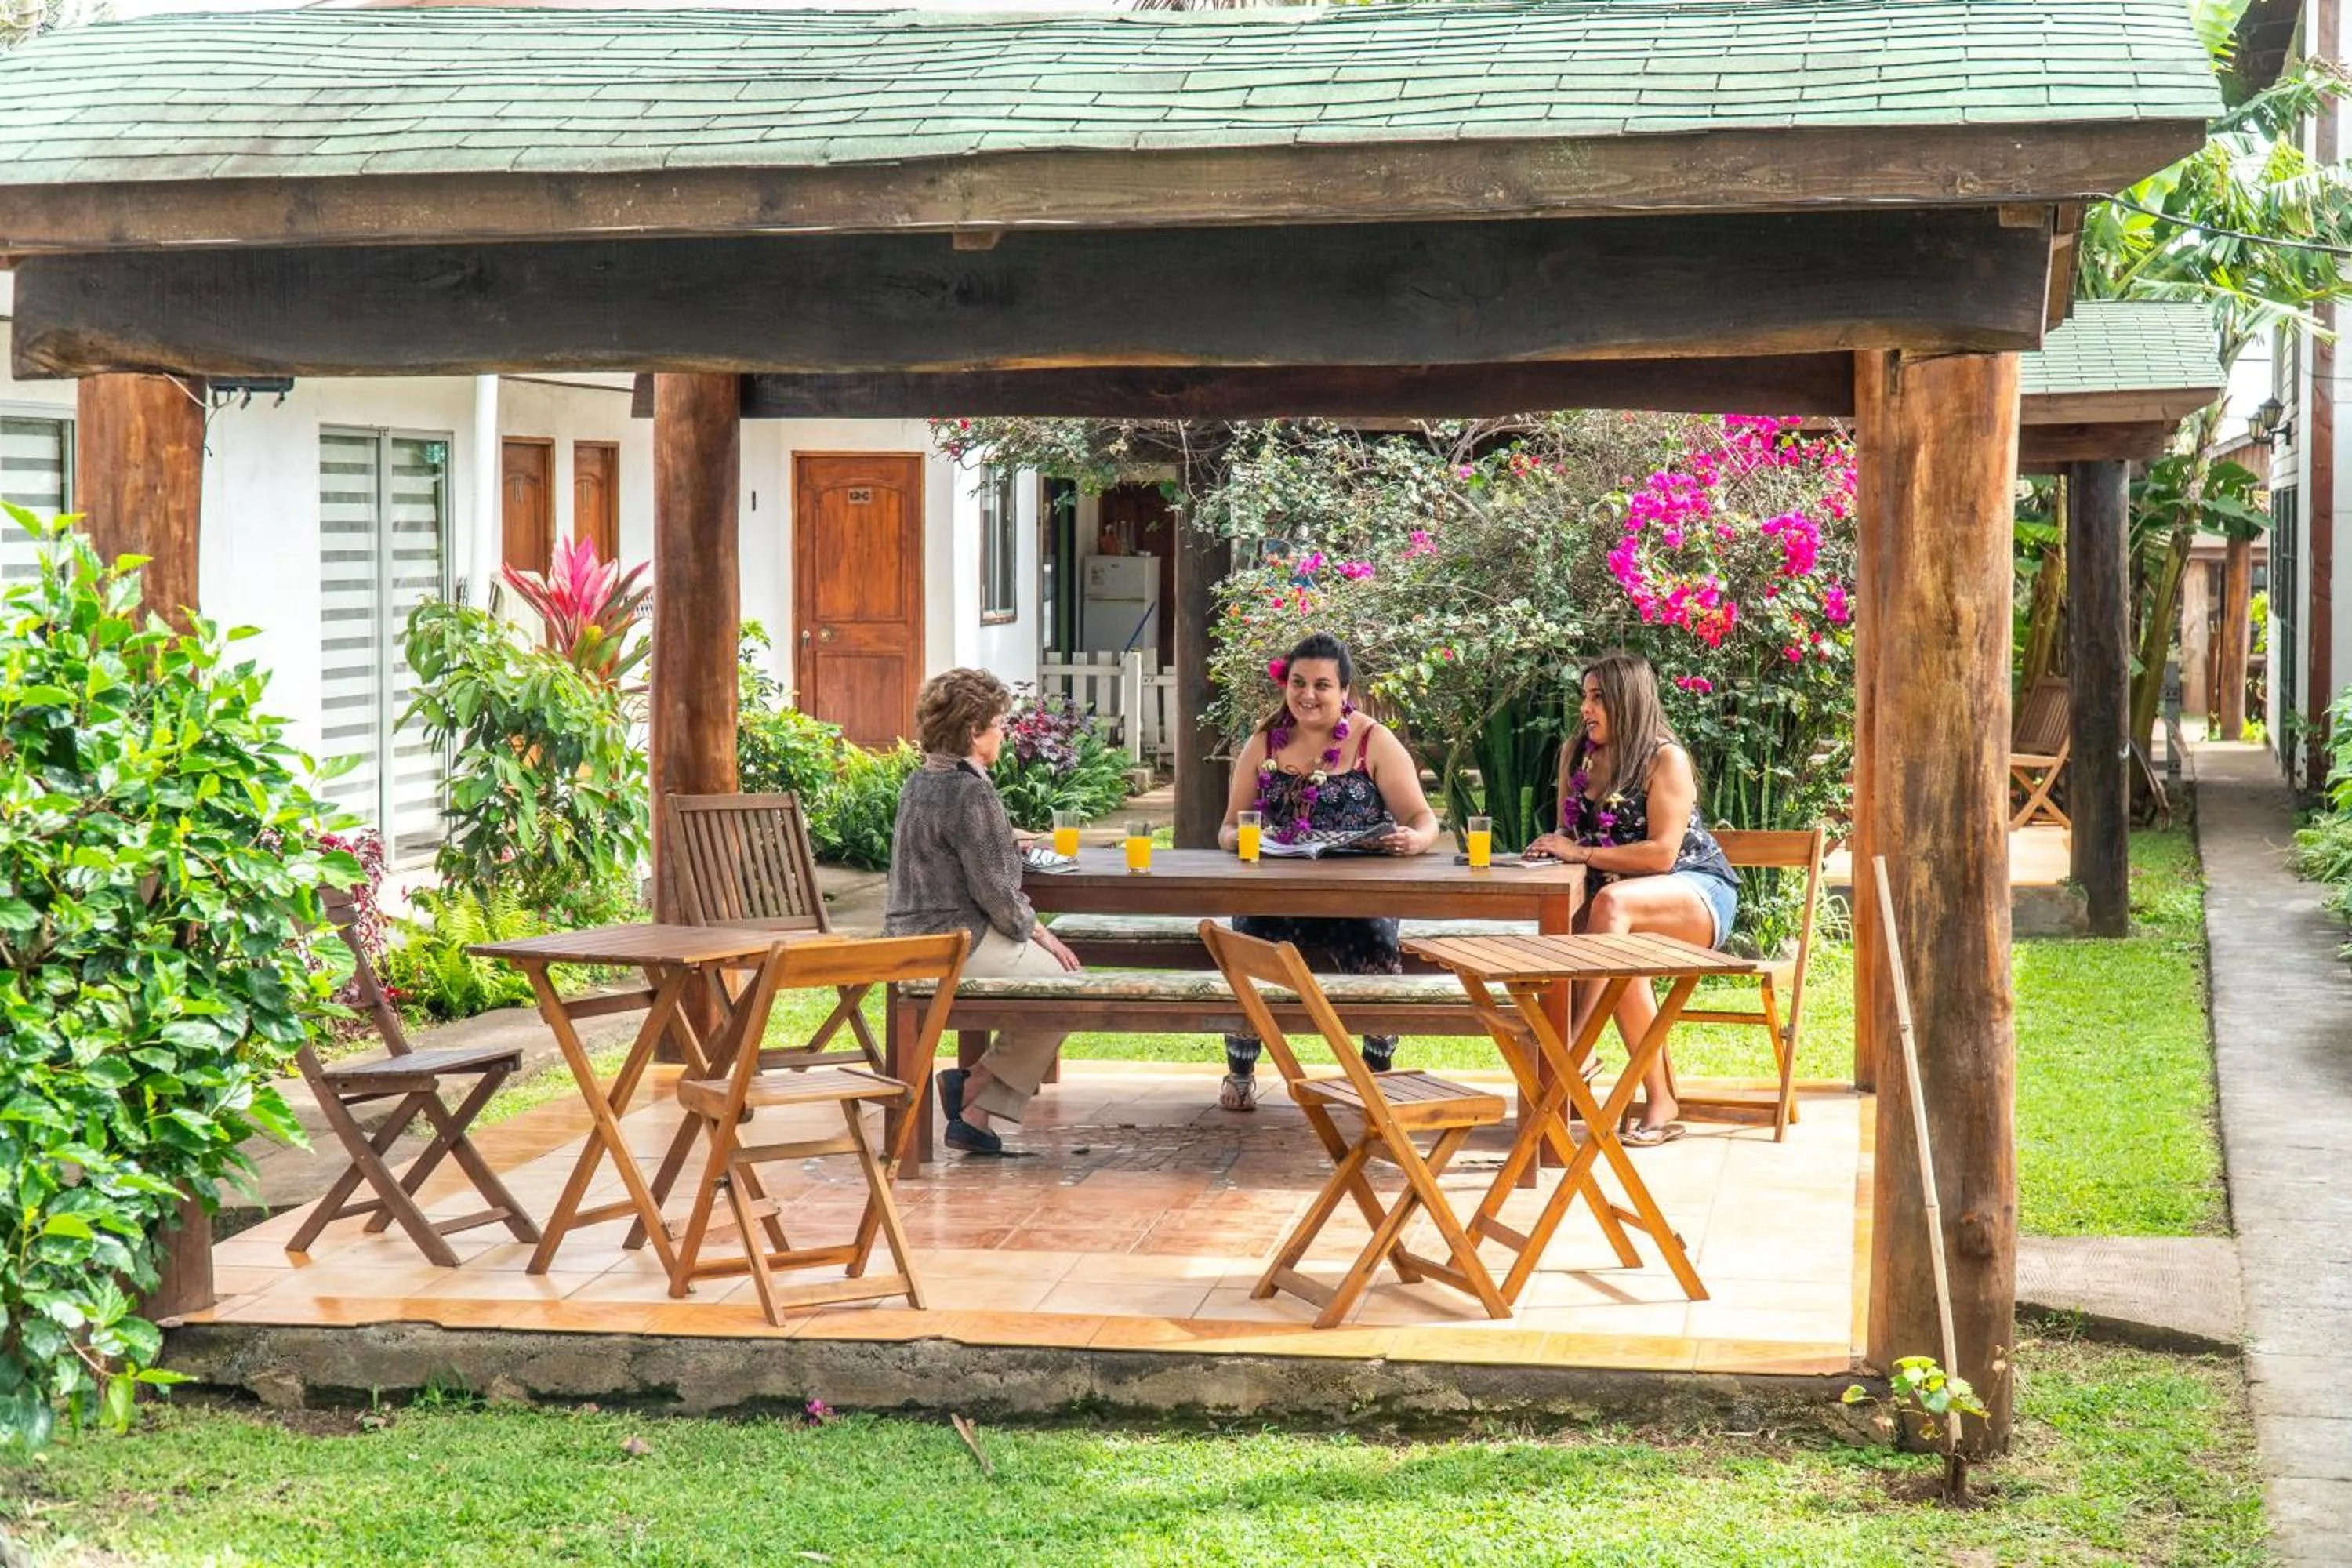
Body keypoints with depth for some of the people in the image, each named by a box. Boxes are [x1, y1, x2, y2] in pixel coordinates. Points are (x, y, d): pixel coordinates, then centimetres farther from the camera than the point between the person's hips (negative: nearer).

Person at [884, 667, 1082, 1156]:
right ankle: (975, 1088, 3)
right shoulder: (971, 791, -17)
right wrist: (1039, 933, -2)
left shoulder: (920, 782, 13)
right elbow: (995, 891, -17)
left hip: (911, 937, 10)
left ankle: (974, 1115, 9)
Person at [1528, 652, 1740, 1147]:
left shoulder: (1666, 759, -9)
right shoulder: (1576, 753, 10)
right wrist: (1554, 848, -7)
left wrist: (1582, 853, -21)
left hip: (1697, 892, -6)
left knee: (1612, 902, -39)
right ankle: (1659, 1097, -29)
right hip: (1618, 894, 6)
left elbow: (1662, 853, -18)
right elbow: (1571, 837, 17)